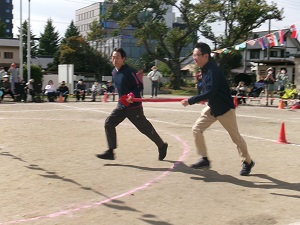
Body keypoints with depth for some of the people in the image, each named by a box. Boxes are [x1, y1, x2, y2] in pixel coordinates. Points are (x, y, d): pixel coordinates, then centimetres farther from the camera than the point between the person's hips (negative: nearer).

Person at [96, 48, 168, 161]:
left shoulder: (129, 71, -18)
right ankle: (110, 152, 2)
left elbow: (140, 86, -16)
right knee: (109, 123, -3)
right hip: (121, 106, 8)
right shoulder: (114, 72, 7)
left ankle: (162, 146, 25)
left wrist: (132, 95, -31)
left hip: (134, 106, -7)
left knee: (145, 128, 4)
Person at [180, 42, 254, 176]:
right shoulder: (205, 69, 1)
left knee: (235, 136, 5)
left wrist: (190, 101, -33)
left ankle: (247, 162, 24)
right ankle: (204, 159, 9)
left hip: (225, 108, -8)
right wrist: (203, 98, 5)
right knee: (197, 129, -1)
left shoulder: (213, 70, -27)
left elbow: (210, 92, -35)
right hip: (212, 107, 8)